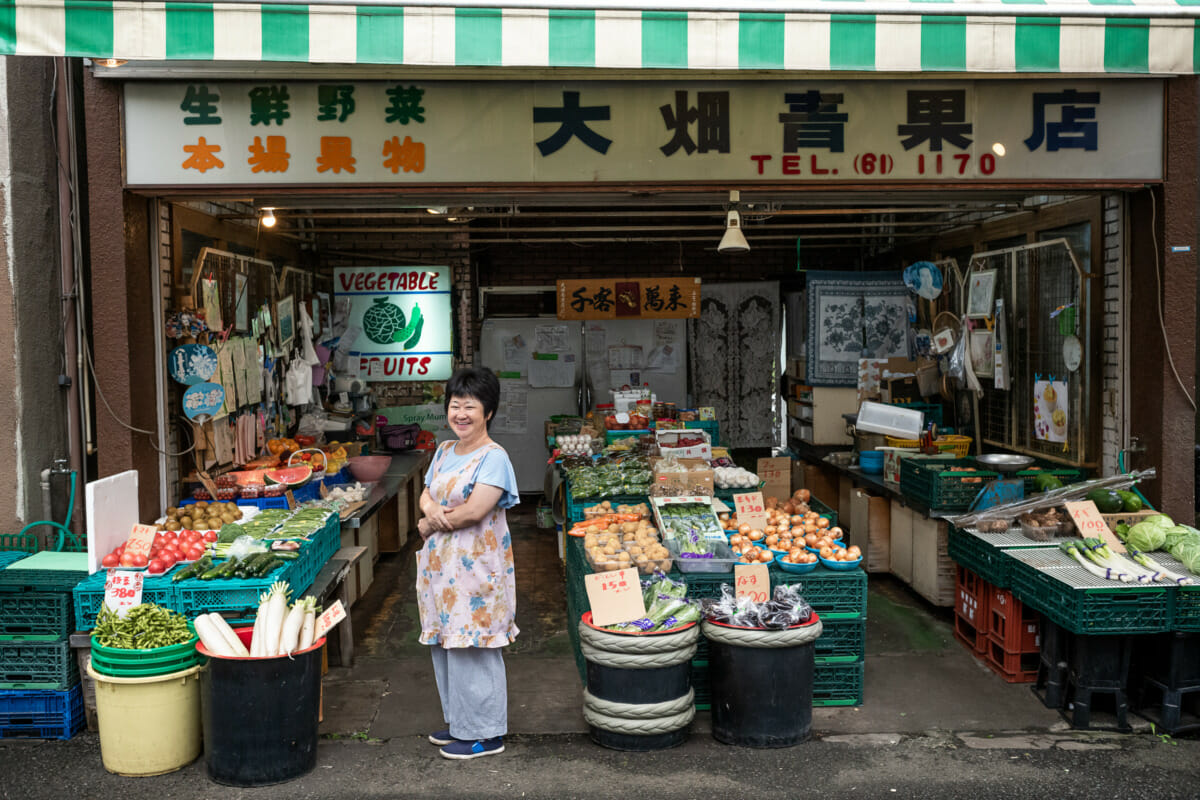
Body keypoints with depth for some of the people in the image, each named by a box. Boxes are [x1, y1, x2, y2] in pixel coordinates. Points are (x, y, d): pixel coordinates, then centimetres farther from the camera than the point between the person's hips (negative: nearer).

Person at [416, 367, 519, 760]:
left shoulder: (493, 457, -13)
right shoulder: (444, 451, 13)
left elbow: (474, 510, -21)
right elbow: (426, 493, 16)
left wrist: (429, 525, -8)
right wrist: (431, 508, -9)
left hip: (477, 565, -8)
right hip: (442, 563, 8)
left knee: (473, 646, -3)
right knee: (445, 643, 14)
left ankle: (485, 734, 10)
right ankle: (459, 723, 29)